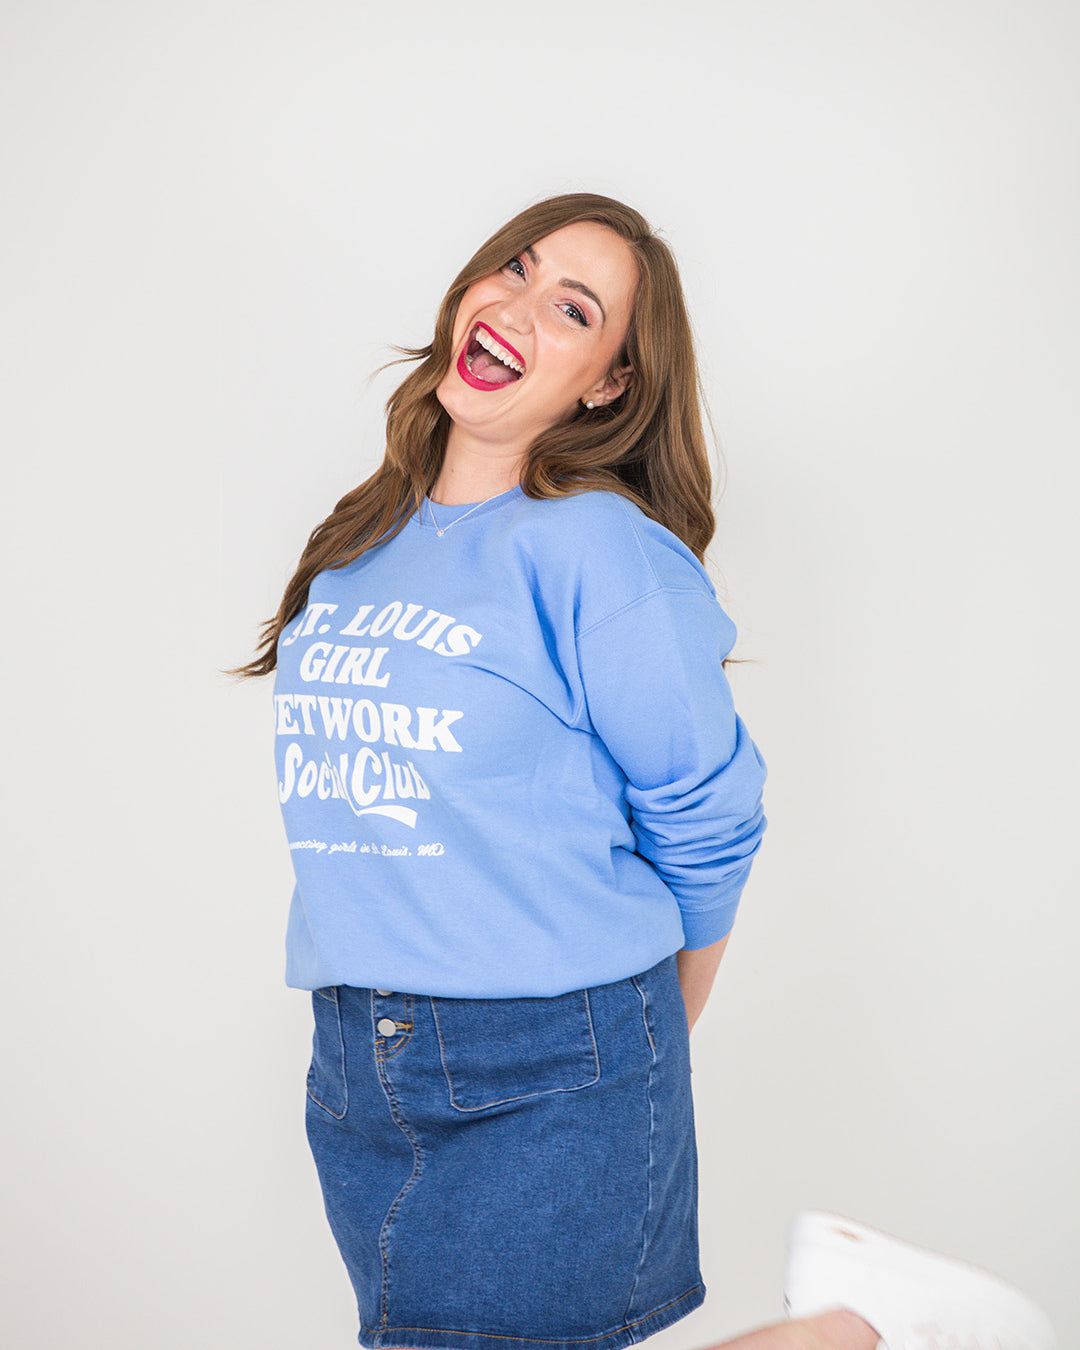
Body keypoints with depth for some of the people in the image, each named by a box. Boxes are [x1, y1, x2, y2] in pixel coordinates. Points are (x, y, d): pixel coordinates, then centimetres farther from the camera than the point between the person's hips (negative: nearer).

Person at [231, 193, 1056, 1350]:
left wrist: (648, 1041, 4)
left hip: (550, 1077, -7)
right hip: (353, 1073, 7)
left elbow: (704, 830, -8)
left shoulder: (601, 551, -13)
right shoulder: (359, 544, 8)